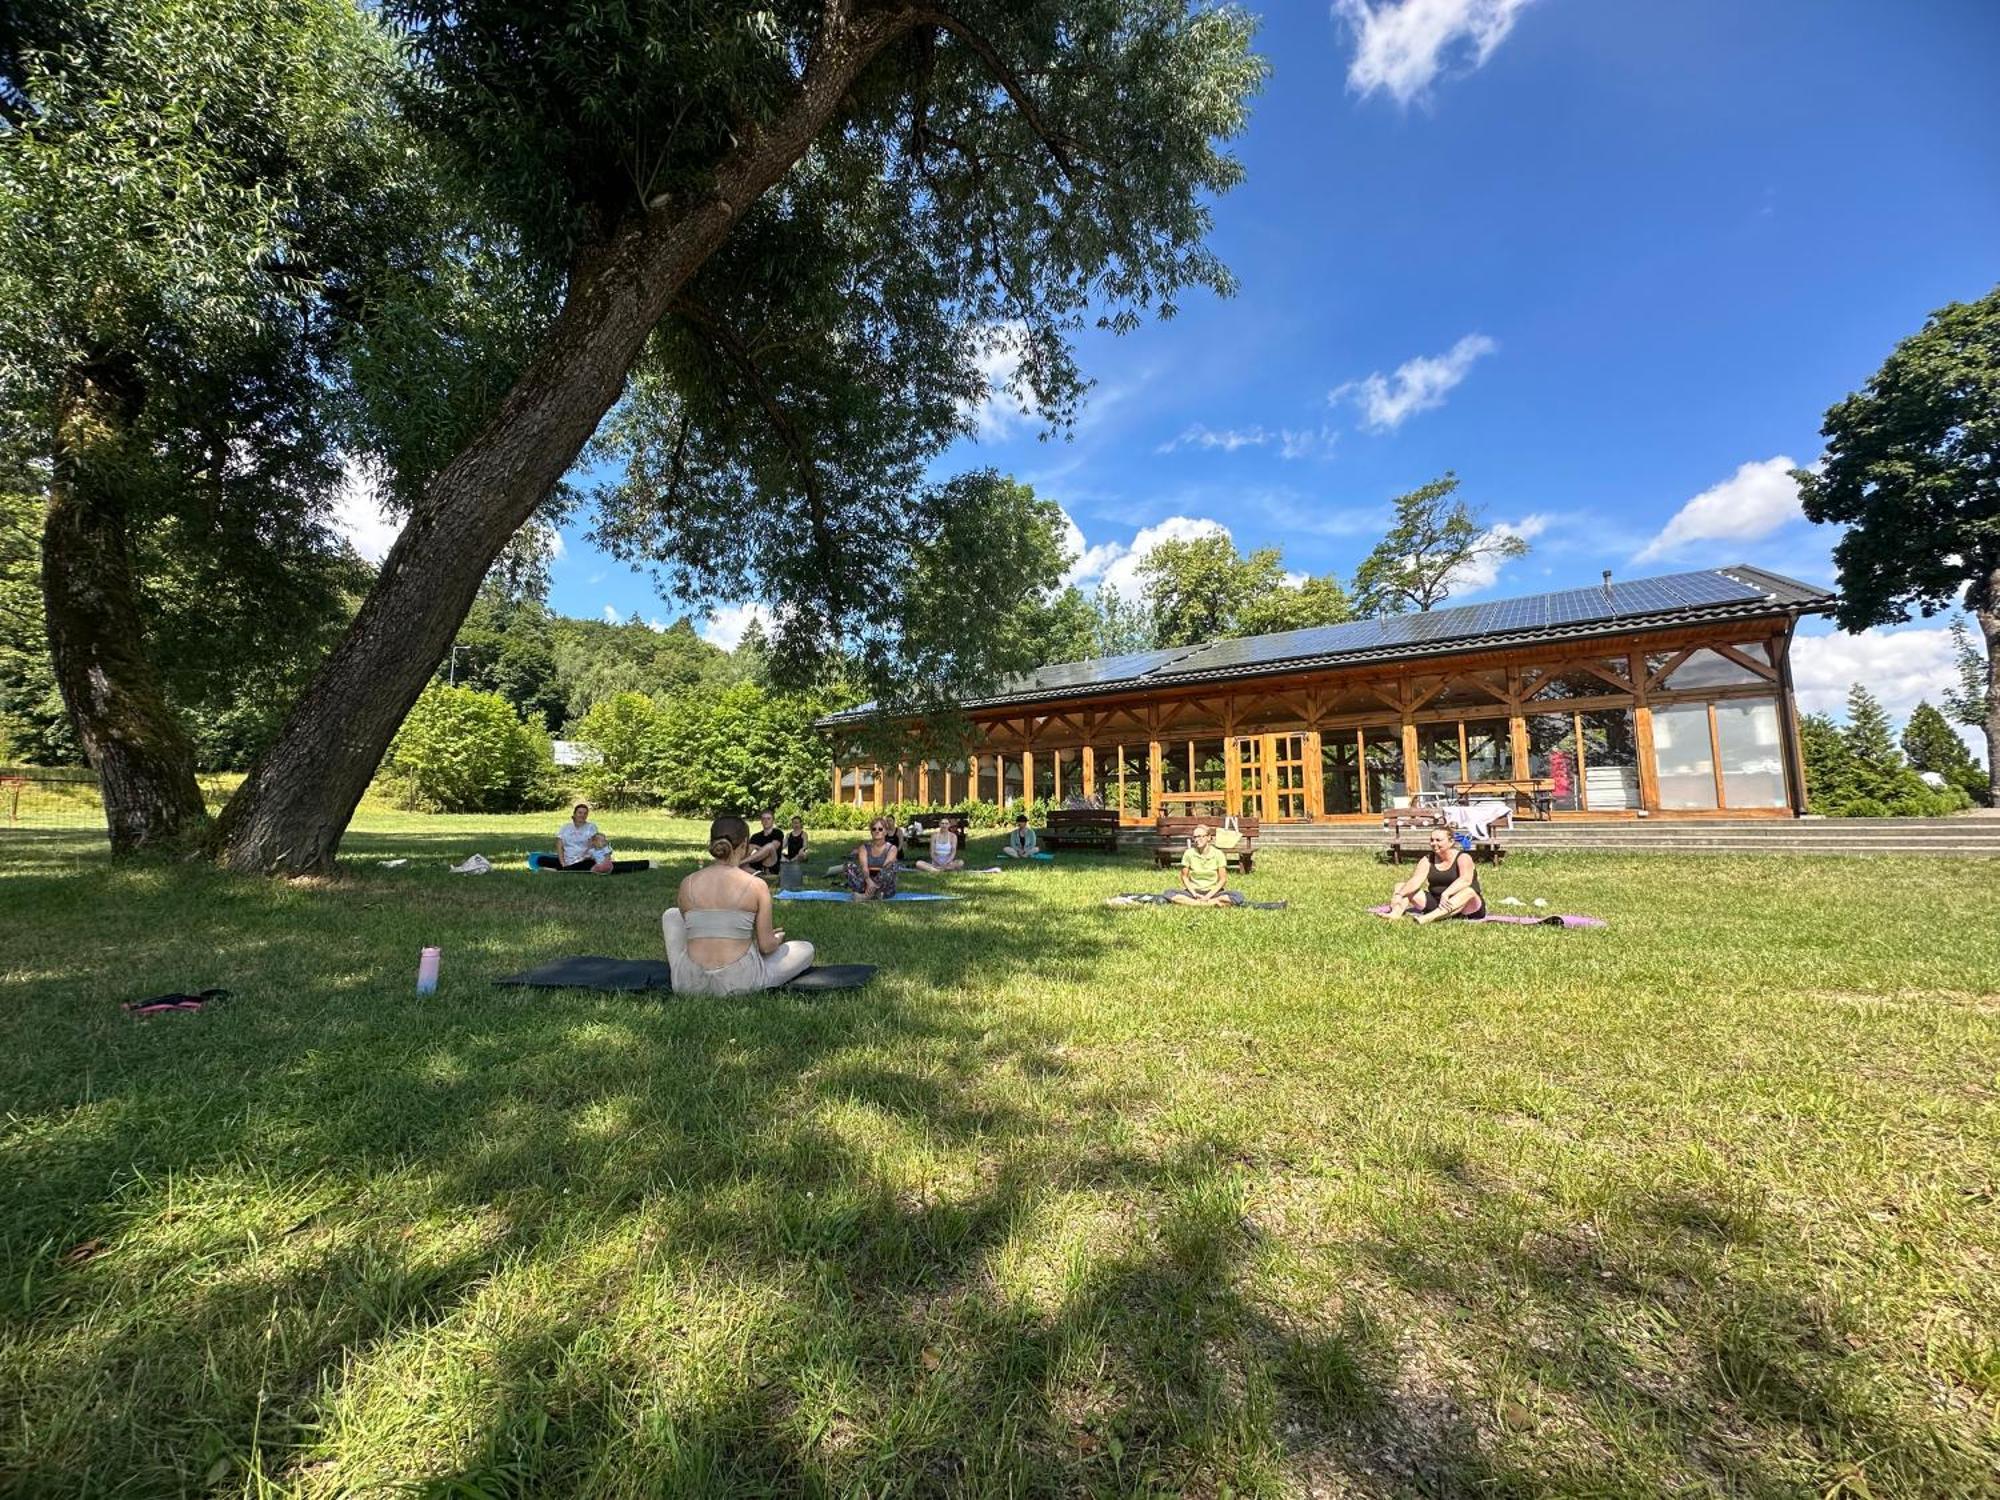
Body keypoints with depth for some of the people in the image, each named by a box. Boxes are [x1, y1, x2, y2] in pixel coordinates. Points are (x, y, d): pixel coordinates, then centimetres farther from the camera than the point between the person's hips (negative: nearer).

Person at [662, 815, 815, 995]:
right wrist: (777, 938, 19)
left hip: (690, 983, 2)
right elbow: (766, 946, -6)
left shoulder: (687, 884, 0)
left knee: (671, 915, 30)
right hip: (738, 983, -1)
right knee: (807, 949, 22)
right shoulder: (757, 886, -9)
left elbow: (693, 931, 13)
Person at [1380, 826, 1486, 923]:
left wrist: (1446, 894, -48)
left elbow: (1466, 879, -30)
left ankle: (1428, 918, -56)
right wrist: (1399, 895, -32)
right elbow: (1416, 880, -13)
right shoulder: (1427, 860, 3)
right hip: (1435, 903, 5)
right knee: (1401, 887, -4)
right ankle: (1396, 913, -35)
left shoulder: (1463, 858, -9)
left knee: (1468, 892, -37)